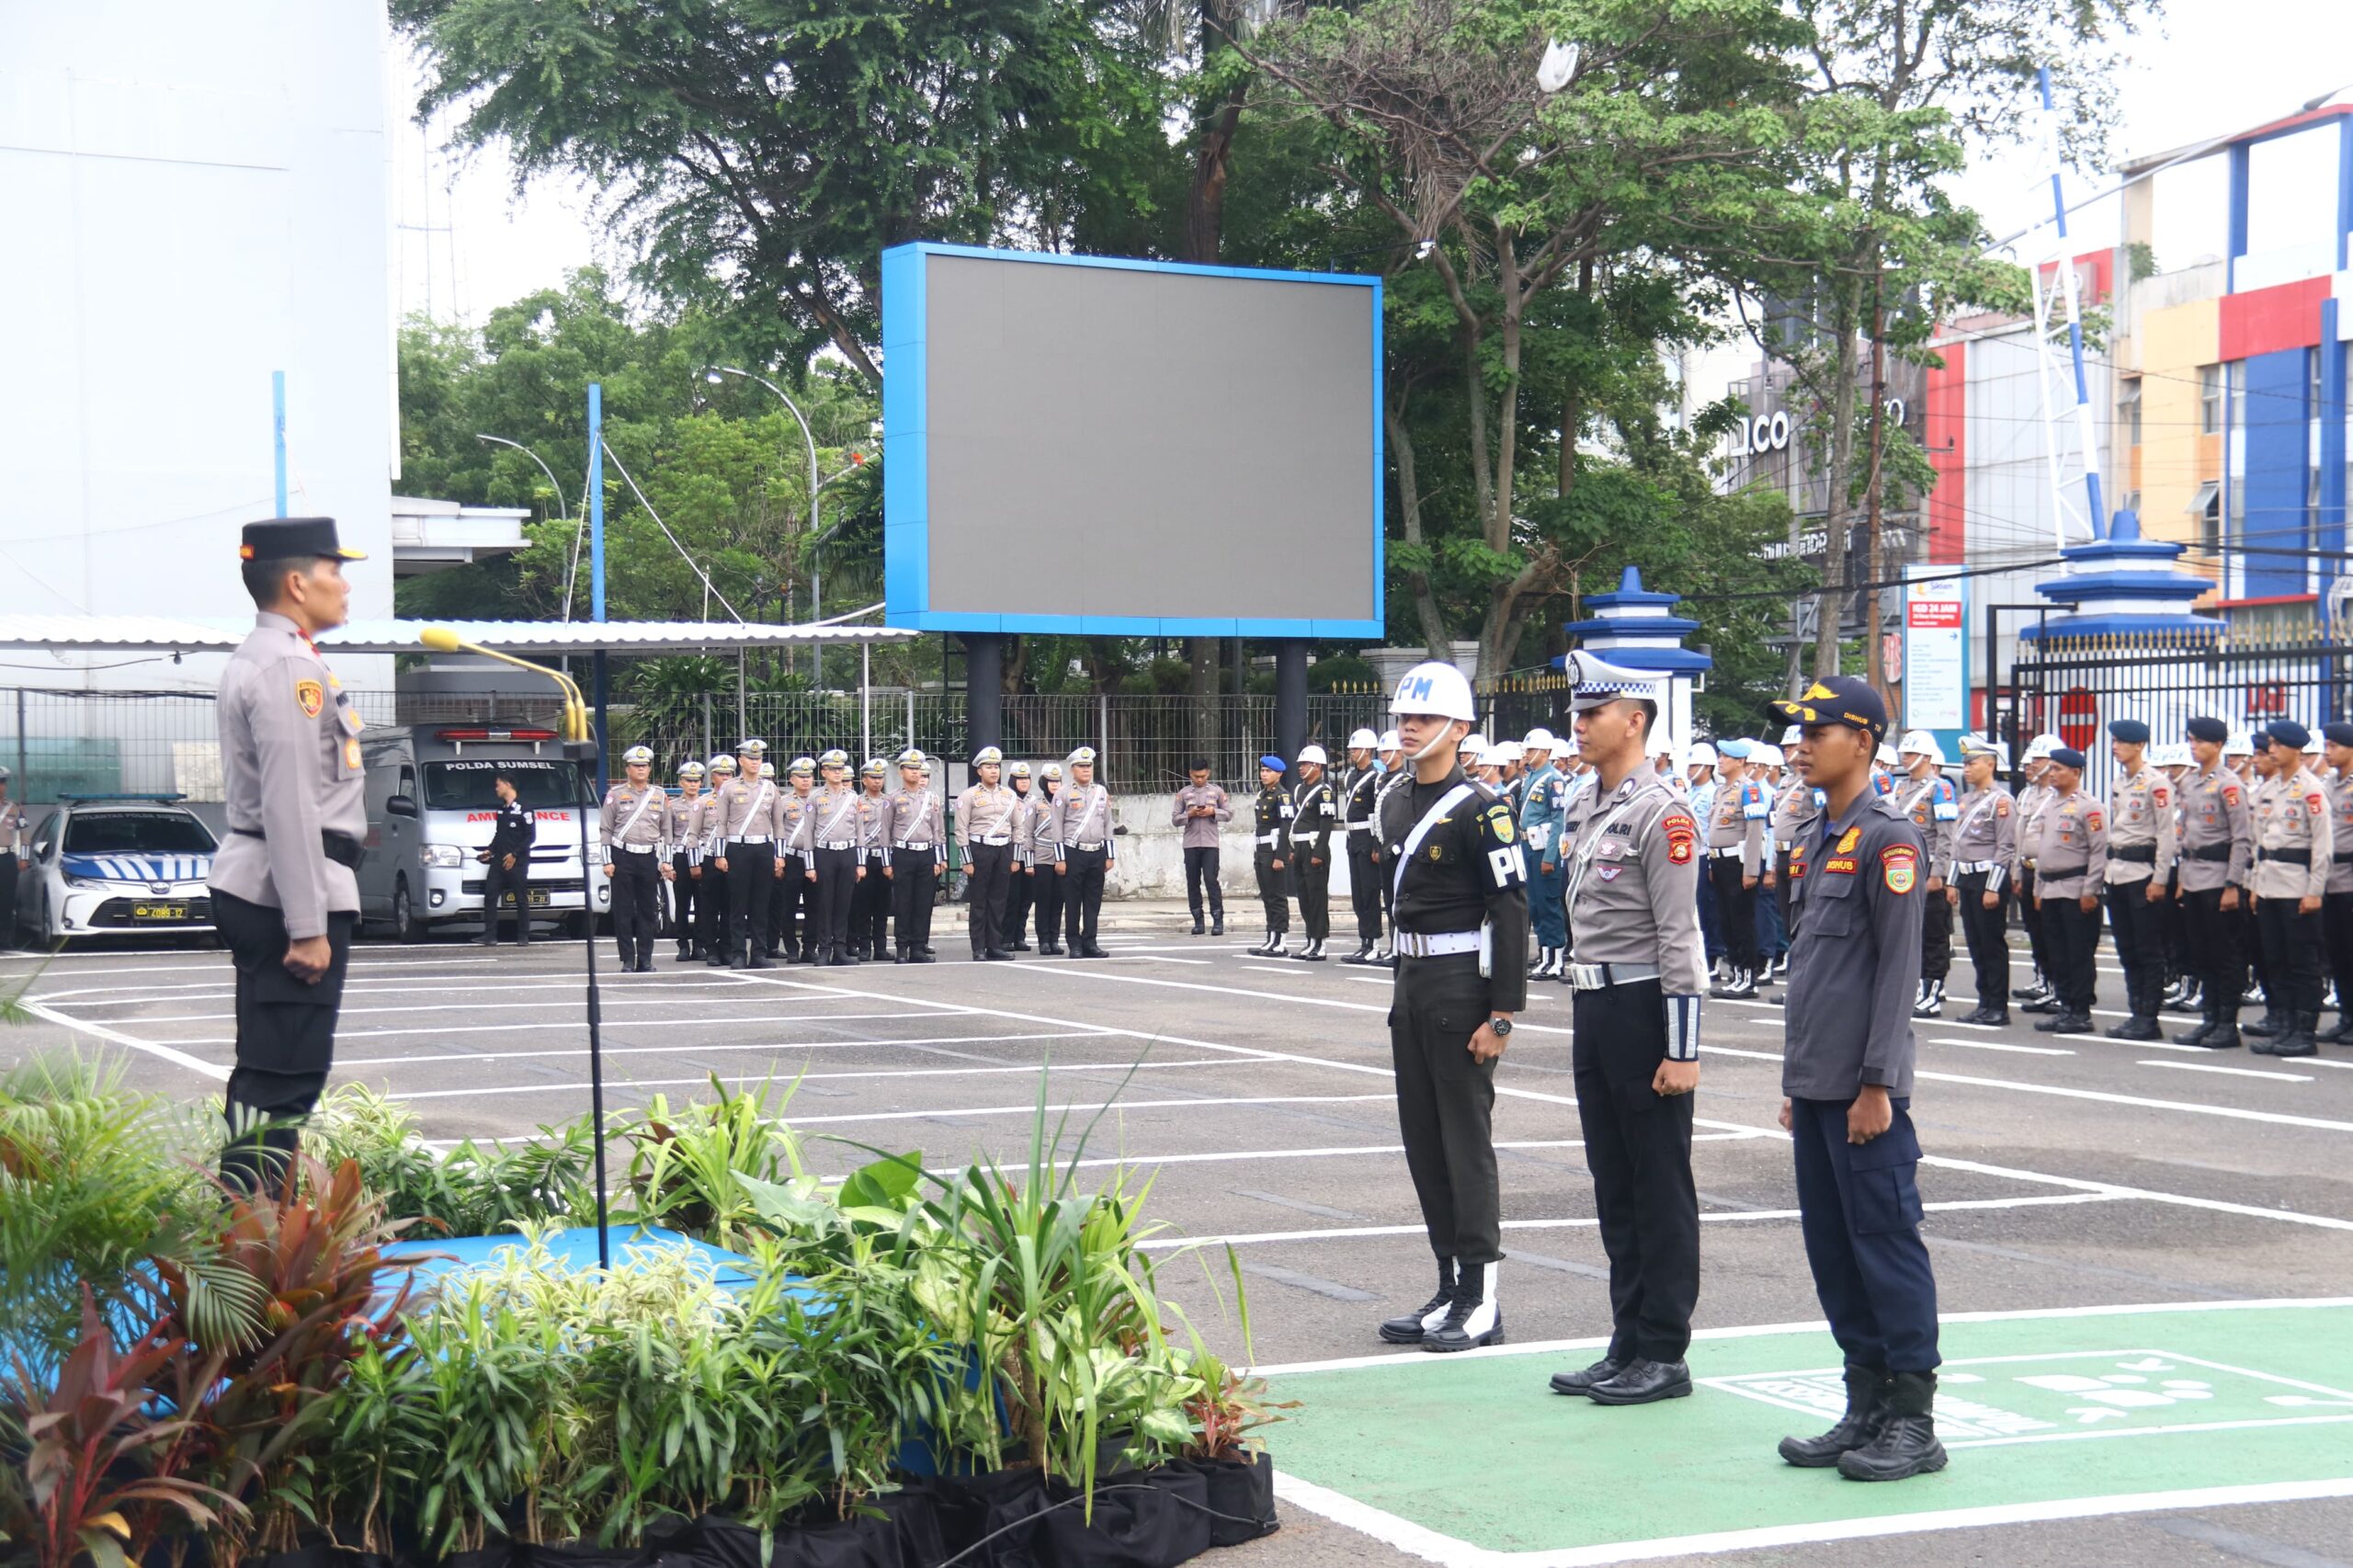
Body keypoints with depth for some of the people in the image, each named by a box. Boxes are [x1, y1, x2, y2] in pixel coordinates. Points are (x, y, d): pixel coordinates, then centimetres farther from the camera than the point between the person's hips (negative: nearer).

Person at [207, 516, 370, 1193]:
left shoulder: (256, 660, 17)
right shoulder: (290, 667, -16)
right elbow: (291, 807, -21)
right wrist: (308, 927, -22)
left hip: (255, 890, 11)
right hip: (292, 891, -11)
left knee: (268, 1072, 15)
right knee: (284, 1078, -10)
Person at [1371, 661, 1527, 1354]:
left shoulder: (1479, 810, -13)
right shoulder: (1396, 804, 12)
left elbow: (1511, 911, -16)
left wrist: (1502, 1013, -18)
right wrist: (1405, 991, 18)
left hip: (1462, 985, -9)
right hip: (1411, 983, 9)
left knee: (1466, 1138, -4)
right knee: (1423, 1140, 11)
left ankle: (1481, 1297, 3)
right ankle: (1450, 1286, 20)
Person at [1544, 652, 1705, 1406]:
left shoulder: (1662, 813, -14)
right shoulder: (1590, 806, 13)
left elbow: (1678, 936, -17)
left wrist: (1683, 1050, -19)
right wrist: (1583, 1016, 19)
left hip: (1644, 1006, -9)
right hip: (1594, 1006, 9)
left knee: (1661, 1189, 0)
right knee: (1613, 1186, 13)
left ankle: (1664, 1354, 7)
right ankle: (1628, 1344, 20)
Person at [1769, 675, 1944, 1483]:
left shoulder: (1888, 838, -11)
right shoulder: (1816, 840, 16)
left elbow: (1898, 969, -15)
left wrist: (1877, 1084, -17)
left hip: (1864, 1090, -9)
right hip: (1814, 1085, 9)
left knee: (1886, 1243, -4)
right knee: (1831, 1247, 11)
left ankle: (1914, 1421, 3)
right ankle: (1865, 1409, 19)